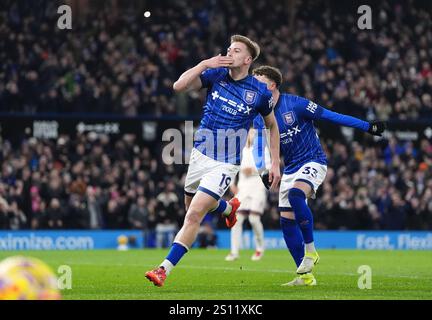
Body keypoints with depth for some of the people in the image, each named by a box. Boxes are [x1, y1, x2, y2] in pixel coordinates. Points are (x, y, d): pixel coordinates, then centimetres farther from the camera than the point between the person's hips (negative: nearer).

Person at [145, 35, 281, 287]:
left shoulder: (260, 92, -7)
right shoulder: (215, 75, -1)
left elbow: (272, 126, 9)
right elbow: (179, 86, -13)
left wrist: (275, 163, 6)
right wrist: (204, 64, -22)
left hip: (226, 163, -5)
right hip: (200, 155, 5)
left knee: (194, 216, -15)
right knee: (192, 207, 21)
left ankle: (165, 270, -14)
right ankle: (229, 208, 53)